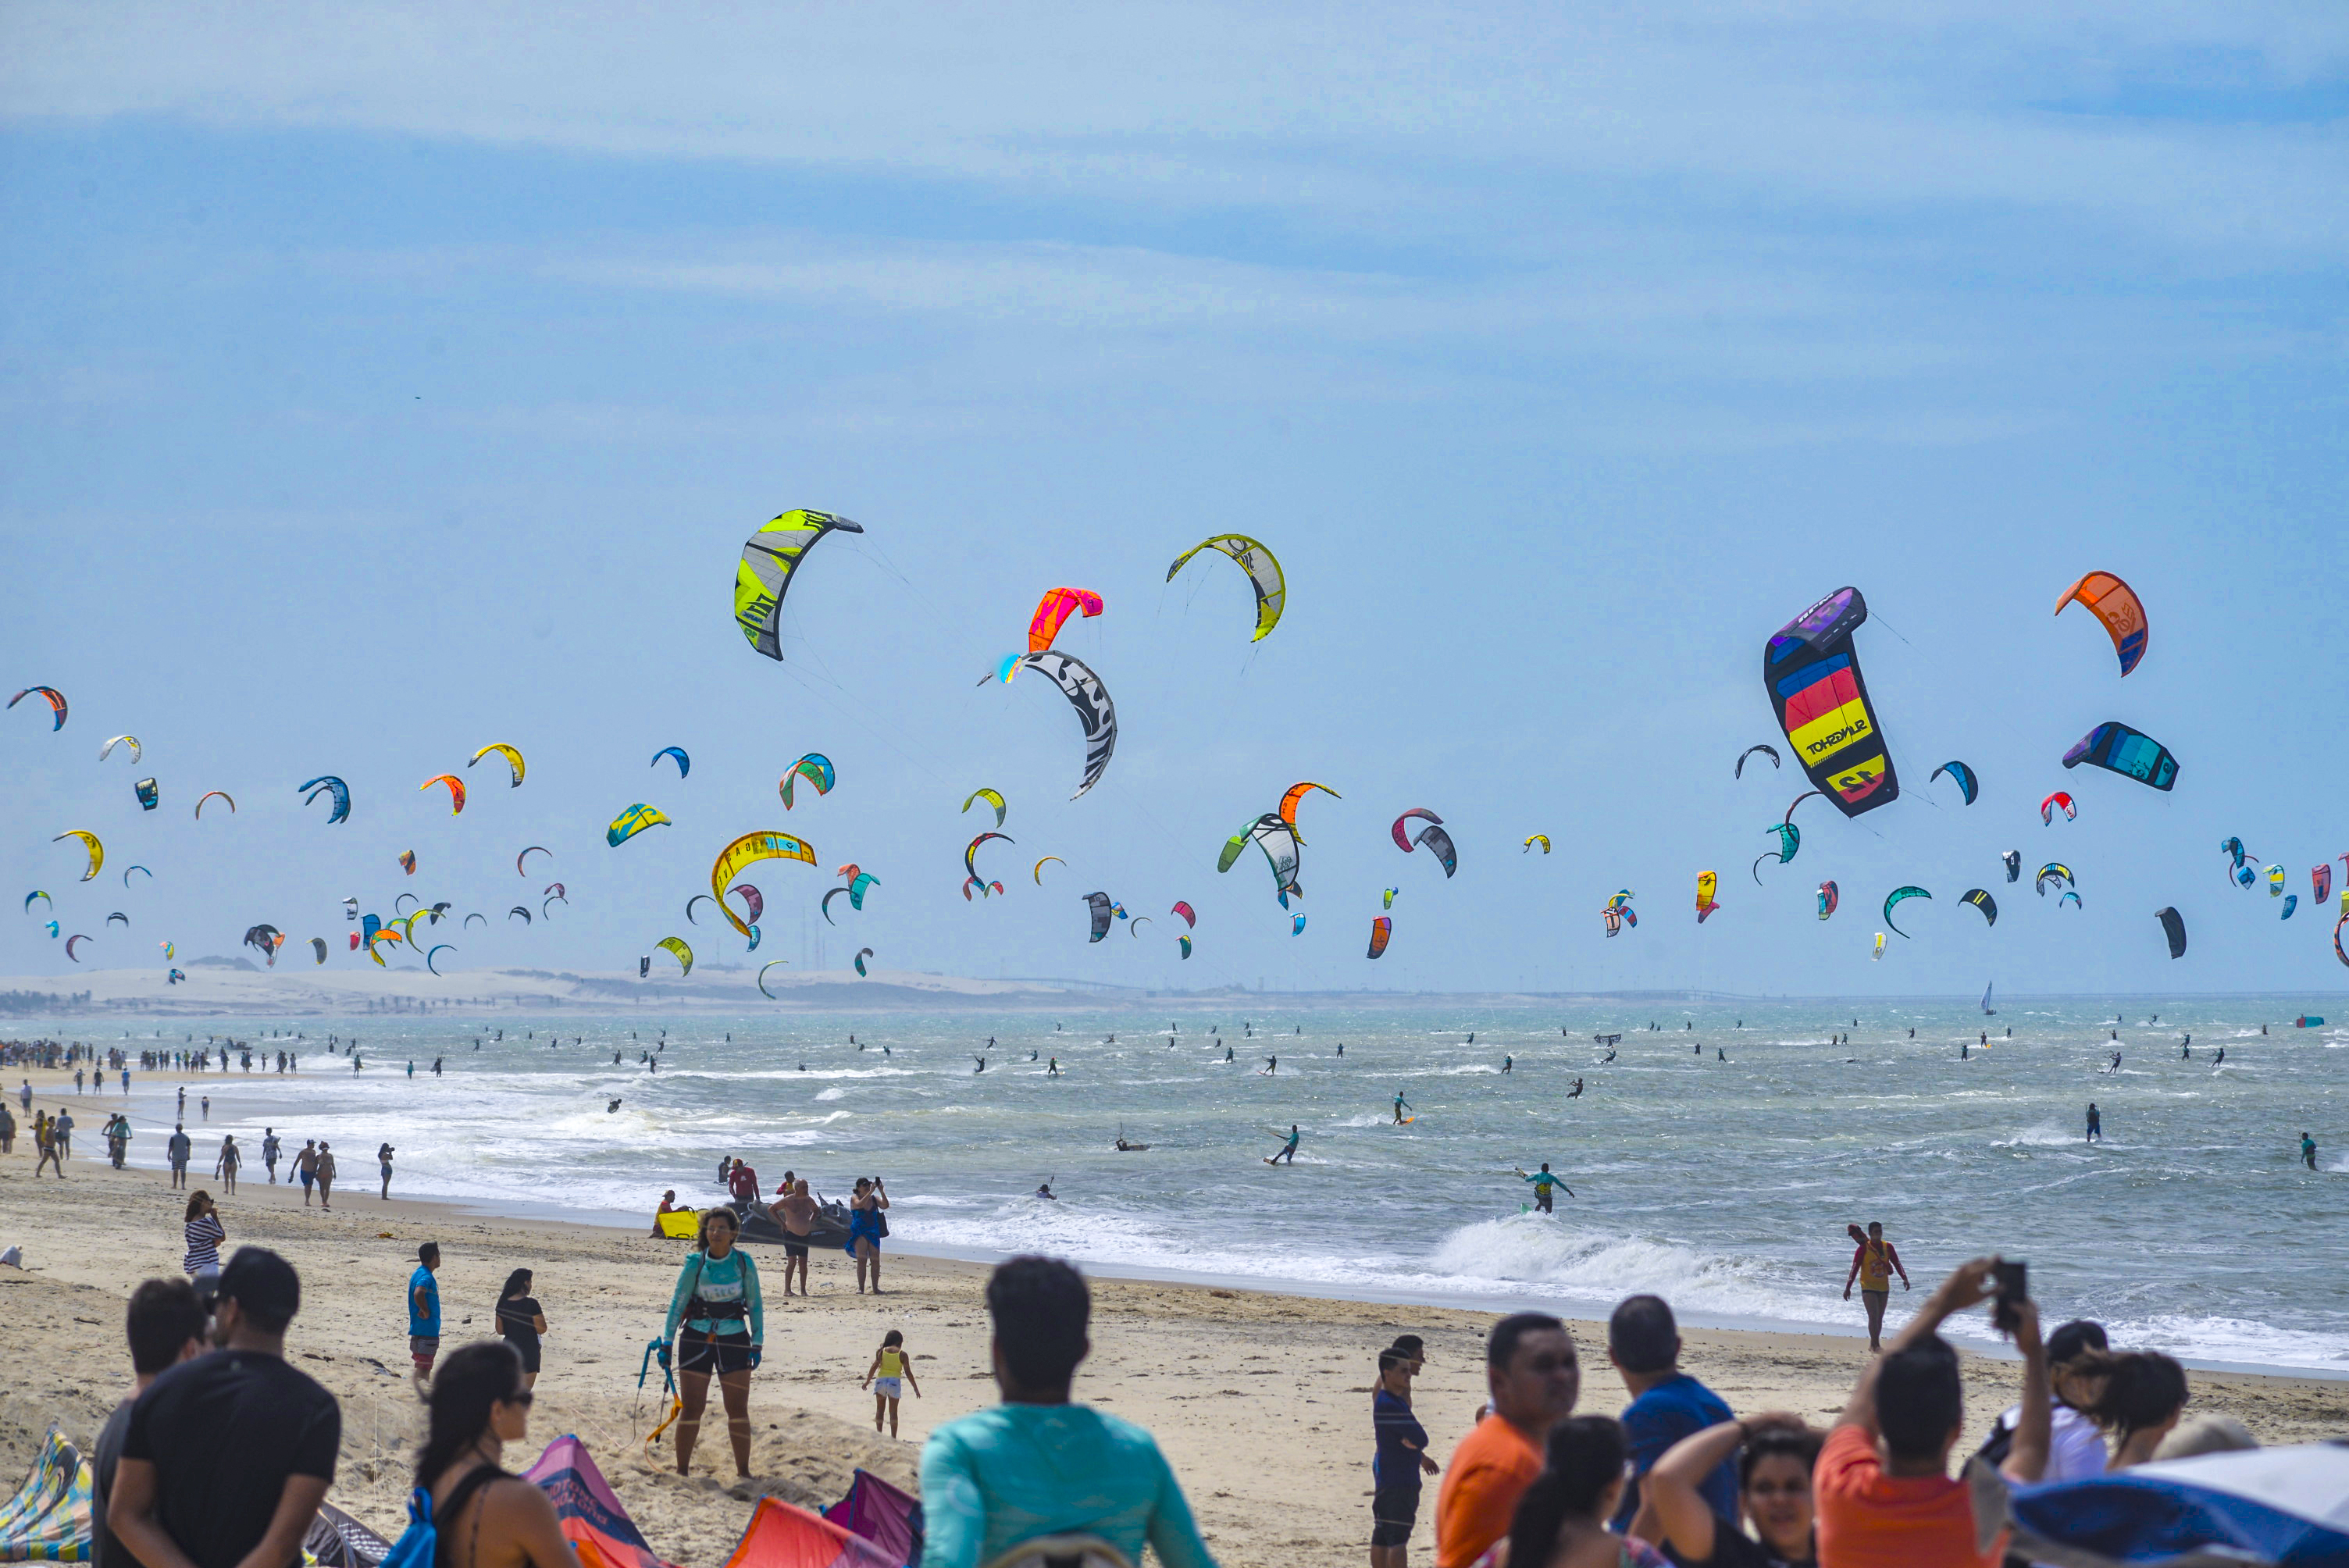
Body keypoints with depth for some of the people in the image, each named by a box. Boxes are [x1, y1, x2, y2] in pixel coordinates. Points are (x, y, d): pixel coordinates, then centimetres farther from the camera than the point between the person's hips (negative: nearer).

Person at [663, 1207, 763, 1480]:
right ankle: (682, 1471, 11)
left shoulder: (744, 1262, -1)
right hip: (697, 1339, -1)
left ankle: (743, 1471, 12)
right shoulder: (695, 1263, -4)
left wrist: (757, 1344, 3)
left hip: (734, 1339, 1)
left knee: (738, 1409, 2)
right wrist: (666, 1343, -2)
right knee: (691, 1408, 1)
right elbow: (677, 1302, 2)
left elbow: (755, 1304, 7)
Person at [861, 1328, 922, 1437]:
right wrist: (915, 1388, 5)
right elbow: (908, 1372, -1)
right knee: (893, 1412, 5)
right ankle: (893, 1437, 3)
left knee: (880, 1410, 14)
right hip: (894, 1382, -1)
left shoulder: (882, 1352, 4)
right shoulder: (902, 1354, 0)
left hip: (881, 1380, 1)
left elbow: (874, 1366, -3)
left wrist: (867, 1381, 4)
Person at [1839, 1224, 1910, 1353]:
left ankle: (1874, 1344, 21)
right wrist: (1848, 1288, -11)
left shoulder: (1888, 1247, 3)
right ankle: (1876, 1345, -15)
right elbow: (1855, 1268, -8)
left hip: (1884, 1288, 4)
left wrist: (1904, 1278, -11)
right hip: (1868, 1287, -4)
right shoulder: (1864, 1248, -8)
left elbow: (1897, 1263, 5)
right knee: (1874, 1316, -16)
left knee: (1879, 1318, 10)